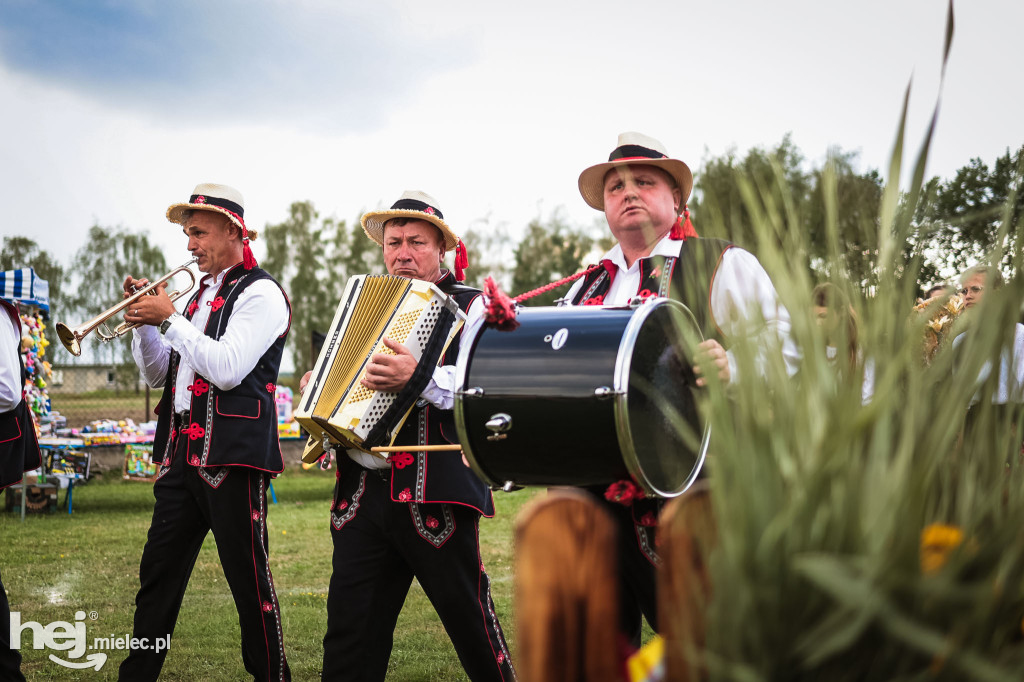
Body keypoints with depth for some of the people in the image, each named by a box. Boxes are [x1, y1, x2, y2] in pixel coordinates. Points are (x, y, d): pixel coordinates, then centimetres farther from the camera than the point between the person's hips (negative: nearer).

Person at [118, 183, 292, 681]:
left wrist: (170, 318, -12)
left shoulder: (260, 293, -6)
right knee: (157, 576, 10)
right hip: (182, 452, 8)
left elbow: (227, 369, -19)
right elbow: (156, 375, 20)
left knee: (248, 577, -2)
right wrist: (144, 320, 4)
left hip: (231, 454, -8)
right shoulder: (199, 295, 18)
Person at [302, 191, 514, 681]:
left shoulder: (470, 306, 2)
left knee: (471, 620, 2)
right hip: (361, 490, 6)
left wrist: (421, 377, -29)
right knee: (350, 636, 6)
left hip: (435, 493, -5)